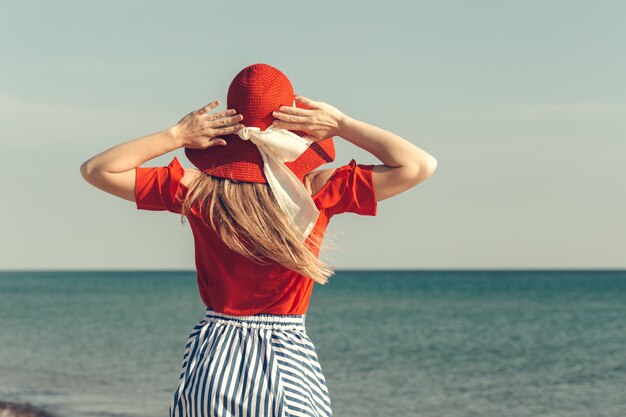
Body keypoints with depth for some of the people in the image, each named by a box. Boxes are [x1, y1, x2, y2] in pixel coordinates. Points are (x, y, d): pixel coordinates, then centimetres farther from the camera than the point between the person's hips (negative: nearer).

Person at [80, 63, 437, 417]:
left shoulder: (197, 190, -7)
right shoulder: (319, 191, -10)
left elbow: (96, 170, 2)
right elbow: (420, 165, -8)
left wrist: (177, 135, -4)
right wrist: (341, 124, -7)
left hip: (212, 363, 1)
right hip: (291, 361, -1)